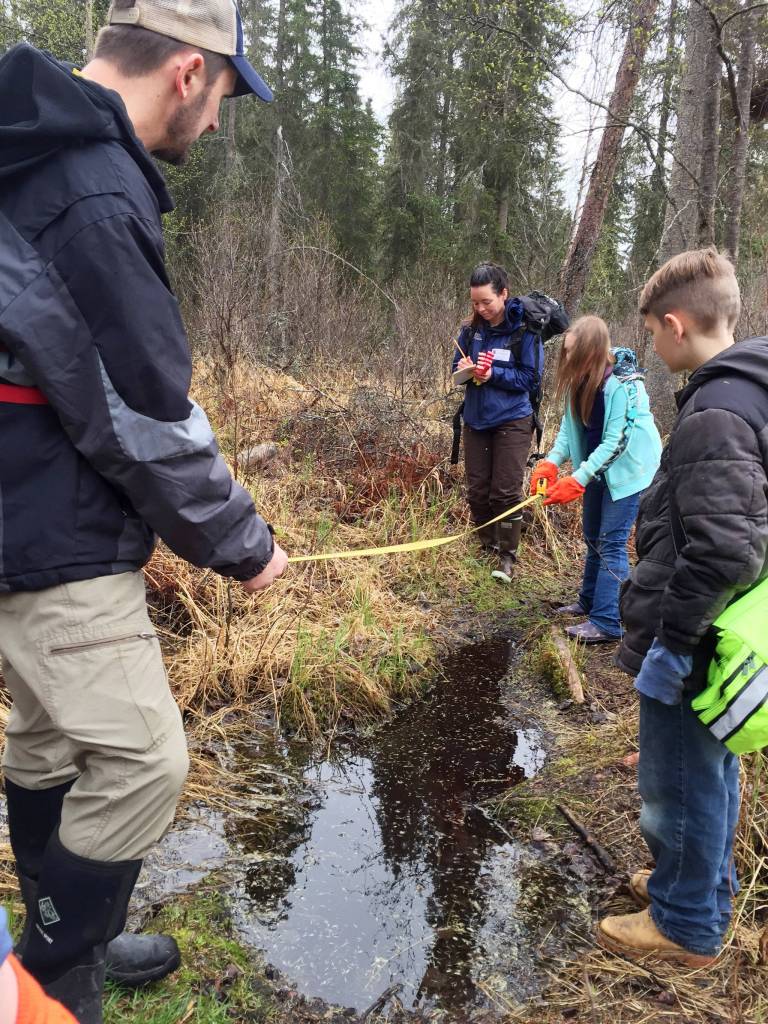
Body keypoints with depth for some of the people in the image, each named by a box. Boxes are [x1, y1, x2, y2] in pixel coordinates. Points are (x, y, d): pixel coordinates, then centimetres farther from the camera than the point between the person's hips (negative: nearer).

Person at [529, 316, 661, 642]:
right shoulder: (579, 381, -6)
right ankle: (589, 601, 34)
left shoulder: (622, 385, -27)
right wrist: (551, 462, -18)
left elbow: (615, 441, -27)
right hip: (599, 467, 8)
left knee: (611, 543, -8)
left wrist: (577, 480, -29)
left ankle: (607, 623, -3)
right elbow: (569, 426, -3)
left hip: (628, 467, -8)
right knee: (593, 537, 18)